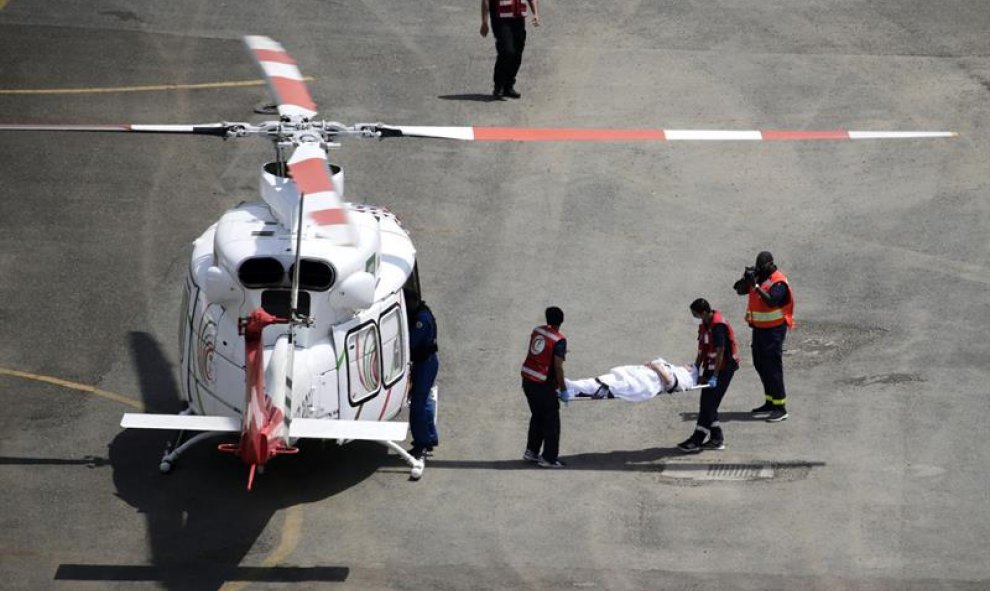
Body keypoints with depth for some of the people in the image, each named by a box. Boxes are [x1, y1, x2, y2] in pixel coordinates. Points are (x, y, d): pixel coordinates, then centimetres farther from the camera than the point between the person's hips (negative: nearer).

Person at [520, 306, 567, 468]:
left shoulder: (537, 331, 4)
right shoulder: (559, 340, -16)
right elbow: (558, 367, -19)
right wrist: (563, 390, -9)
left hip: (527, 380, 7)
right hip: (543, 385, -7)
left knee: (537, 416, 23)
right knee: (551, 421, 5)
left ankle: (531, 451, 29)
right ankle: (549, 458, 8)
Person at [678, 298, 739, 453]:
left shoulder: (718, 326, -21)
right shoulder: (704, 325, 8)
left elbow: (720, 352, -23)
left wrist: (714, 377, -23)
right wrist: (696, 368, 7)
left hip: (723, 369, -10)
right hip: (710, 368, 10)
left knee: (708, 404, -8)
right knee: (709, 405, 11)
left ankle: (697, 440, -7)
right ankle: (717, 439, 17)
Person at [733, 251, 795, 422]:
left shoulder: (779, 282, -17)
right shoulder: (757, 276, 8)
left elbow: (771, 301, -31)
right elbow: (740, 290, 7)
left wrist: (756, 285, -33)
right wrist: (746, 279, -12)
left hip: (774, 329, -9)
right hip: (759, 328, 9)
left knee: (773, 367, -10)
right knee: (760, 365, 15)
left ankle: (780, 408, -8)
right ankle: (770, 403, 25)